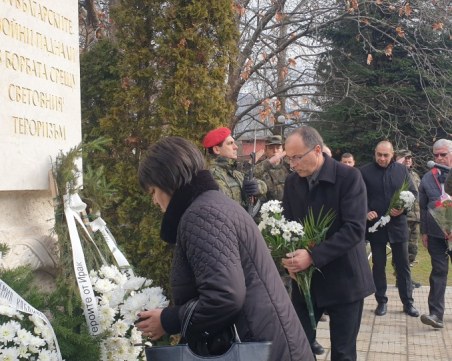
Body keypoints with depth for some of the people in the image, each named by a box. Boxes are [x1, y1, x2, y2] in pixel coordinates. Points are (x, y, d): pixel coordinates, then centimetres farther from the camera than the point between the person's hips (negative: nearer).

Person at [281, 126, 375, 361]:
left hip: (343, 279, -4)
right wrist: (290, 257, -10)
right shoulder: (292, 181, 4)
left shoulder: (349, 177, -13)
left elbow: (355, 228, -20)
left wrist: (313, 256, -26)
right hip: (305, 279, 4)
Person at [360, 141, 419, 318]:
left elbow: (413, 193, 4)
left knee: (403, 265, 7)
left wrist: (403, 208, -13)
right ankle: (381, 301, 20)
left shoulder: (402, 170, 2)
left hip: (398, 224, 1)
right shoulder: (364, 171, -4)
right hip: (375, 224, -1)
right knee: (378, 265, 8)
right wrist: (366, 212, -17)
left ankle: (408, 302, 17)